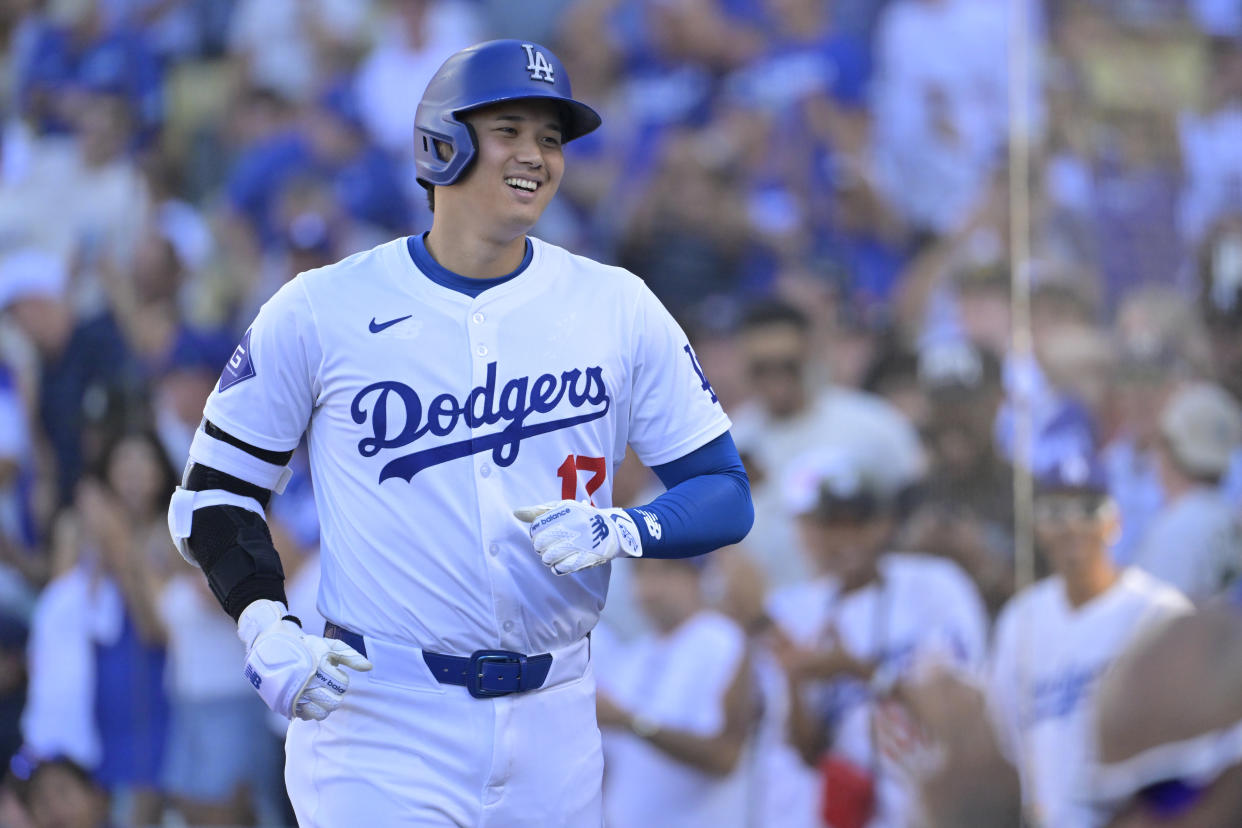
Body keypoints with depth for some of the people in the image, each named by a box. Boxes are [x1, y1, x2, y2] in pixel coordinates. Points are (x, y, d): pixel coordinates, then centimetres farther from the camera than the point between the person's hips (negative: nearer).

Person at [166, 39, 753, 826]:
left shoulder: (618, 309, 5)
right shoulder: (320, 311, -1)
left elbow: (726, 494, 6)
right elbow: (217, 491, 6)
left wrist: (617, 532, -14)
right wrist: (268, 633, -10)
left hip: (552, 731, 3)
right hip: (381, 725, -3)